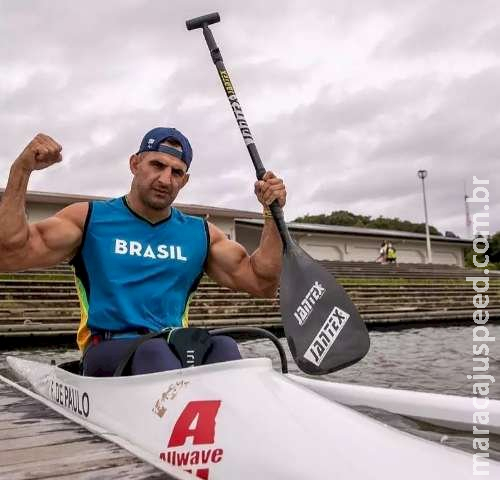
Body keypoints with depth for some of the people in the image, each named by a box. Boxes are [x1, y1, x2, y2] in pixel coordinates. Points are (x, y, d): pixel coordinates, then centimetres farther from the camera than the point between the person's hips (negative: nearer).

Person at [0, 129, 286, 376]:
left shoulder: (201, 234, 16)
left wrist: (272, 214, 7)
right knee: (155, 351, -36)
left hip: (179, 349, 3)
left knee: (223, 347, -30)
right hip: (108, 350, -2)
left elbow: (262, 284, 15)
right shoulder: (89, 219, 7)